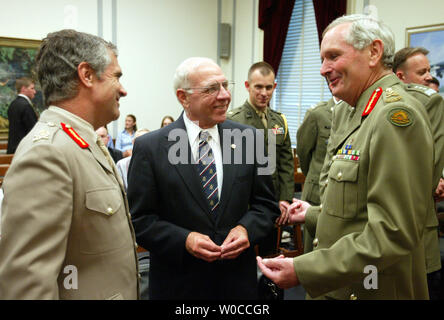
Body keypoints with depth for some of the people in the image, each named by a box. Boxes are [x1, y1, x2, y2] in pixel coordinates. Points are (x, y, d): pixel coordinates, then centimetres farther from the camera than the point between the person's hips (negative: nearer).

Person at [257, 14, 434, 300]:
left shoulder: (396, 115, -20)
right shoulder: (364, 113, 11)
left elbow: (393, 234, -27)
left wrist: (303, 271, -27)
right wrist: (313, 215, 22)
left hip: (373, 290, -9)